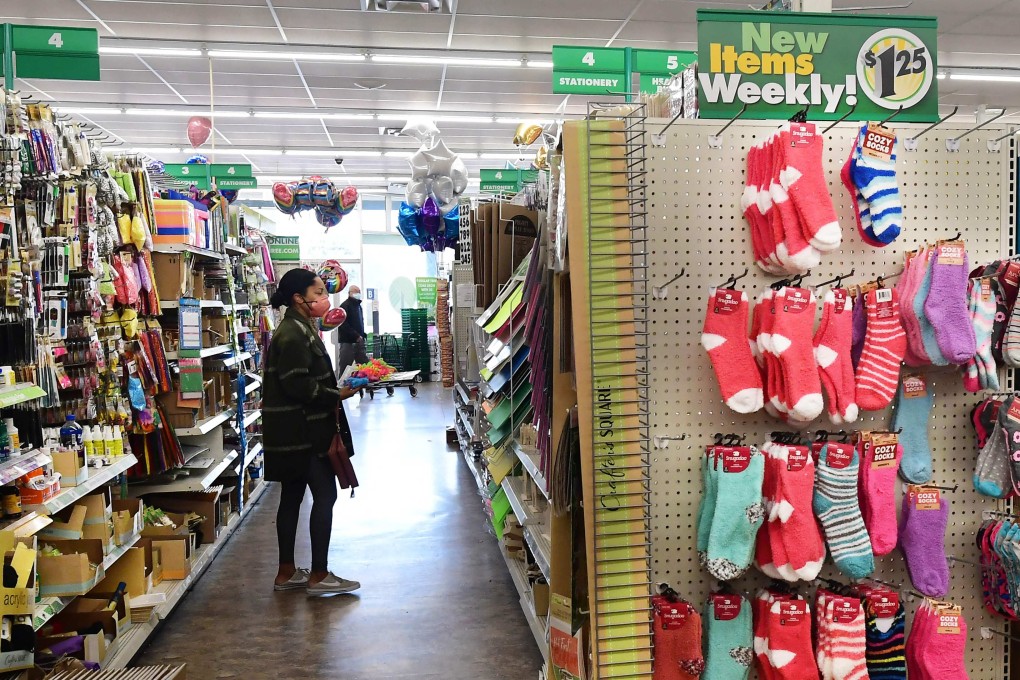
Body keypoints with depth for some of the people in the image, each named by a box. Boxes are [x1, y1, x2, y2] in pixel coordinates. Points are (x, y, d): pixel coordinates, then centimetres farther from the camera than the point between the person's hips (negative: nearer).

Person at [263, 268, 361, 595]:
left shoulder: (300, 329, 16)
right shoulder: (294, 334, -17)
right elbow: (298, 385, -23)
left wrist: (335, 390, 9)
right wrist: (337, 395, -15)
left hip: (293, 432, 10)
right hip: (301, 432, -10)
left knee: (292, 497, 14)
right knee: (325, 494, -4)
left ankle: (287, 572, 23)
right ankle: (318, 575, 5)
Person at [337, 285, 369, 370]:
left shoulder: (358, 305, 18)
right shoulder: (345, 306, -9)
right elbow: (343, 325, -18)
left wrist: (362, 335, 12)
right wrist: (356, 336, -20)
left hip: (358, 341, 8)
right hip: (348, 341, -8)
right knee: (345, 367, -6)